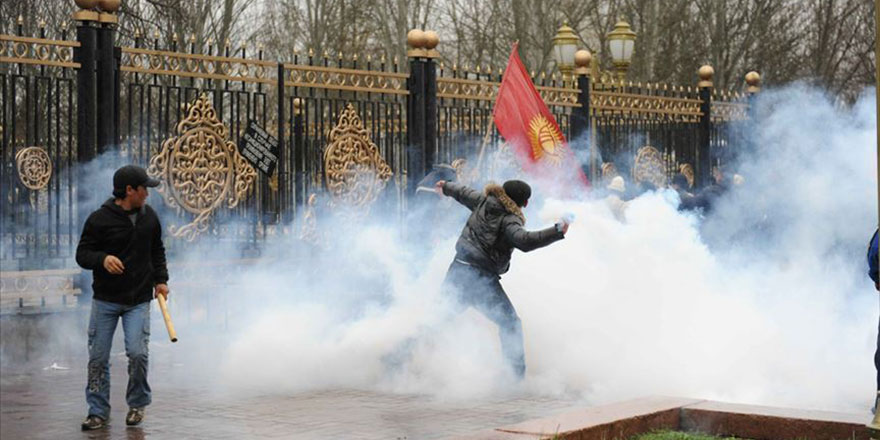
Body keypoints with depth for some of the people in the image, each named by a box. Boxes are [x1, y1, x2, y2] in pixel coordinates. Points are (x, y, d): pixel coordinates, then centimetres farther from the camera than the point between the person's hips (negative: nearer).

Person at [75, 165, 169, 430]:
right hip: (105, 300, -2)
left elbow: (157, 251, 19)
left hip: (139, 300, 2)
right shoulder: (100, 219, -8)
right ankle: (98, 411, 16)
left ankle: (137, 405, 12)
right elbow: (82, 254, -6)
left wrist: (160, 280, 8)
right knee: (98, 357, 2)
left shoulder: (149, 216, 6)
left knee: (138, 353, -11)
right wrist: (102, 259, -25)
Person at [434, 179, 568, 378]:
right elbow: (524, 241, -30)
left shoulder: (483, 201, 8)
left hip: (457, 270, 7)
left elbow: (463, 193, 26)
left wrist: (446, 186, 47)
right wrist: (557, 232, -33)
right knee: (510, 324, 2)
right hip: (481, 278, -7)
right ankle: (516, 375, -4)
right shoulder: (510, 220, -13)